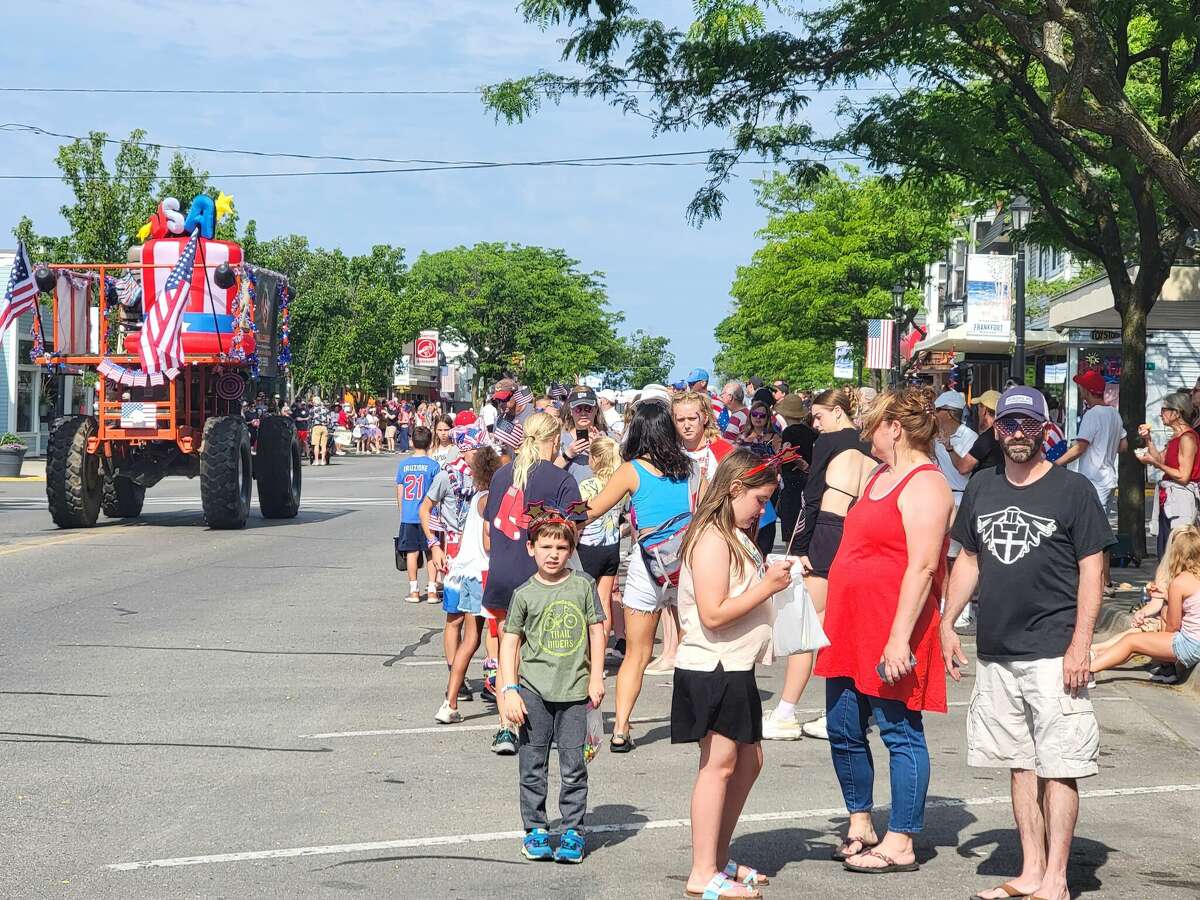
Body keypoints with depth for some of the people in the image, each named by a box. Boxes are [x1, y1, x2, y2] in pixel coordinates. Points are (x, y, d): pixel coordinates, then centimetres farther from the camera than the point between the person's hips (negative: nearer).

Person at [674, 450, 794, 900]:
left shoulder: (736, 538, 15)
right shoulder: (711, 541, -17)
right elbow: (714, 614, -24)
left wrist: (774, 576, 4)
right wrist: (767, 587, -19)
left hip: (735, 669, 10)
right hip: (711, 668, -10)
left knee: (748, 760, 14)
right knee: (719, 763, -7)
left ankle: (718, 860, 23)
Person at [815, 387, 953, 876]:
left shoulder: (923, 486, -14)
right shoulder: (881, 477, 17)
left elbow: (922, 567, -21)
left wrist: (899, 636, -25)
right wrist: (835, 619, 24)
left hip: (891, 633, -10)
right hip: (851, 628, 10)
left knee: (900, 734, -2)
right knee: (844, 731, 14)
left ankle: (900, 844, 4)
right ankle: (860, 823, 29)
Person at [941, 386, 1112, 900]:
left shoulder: (1072, 490, -3)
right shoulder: (982, 488, 12)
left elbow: (1091, 569, -5)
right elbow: (969, 560, 20)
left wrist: (1080, 644, -12)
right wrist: (947, 624, 11)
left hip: (1053, 652, -5)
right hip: (996, 652, 5)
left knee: (1058, 765, -5)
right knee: (1020, 763, 10)